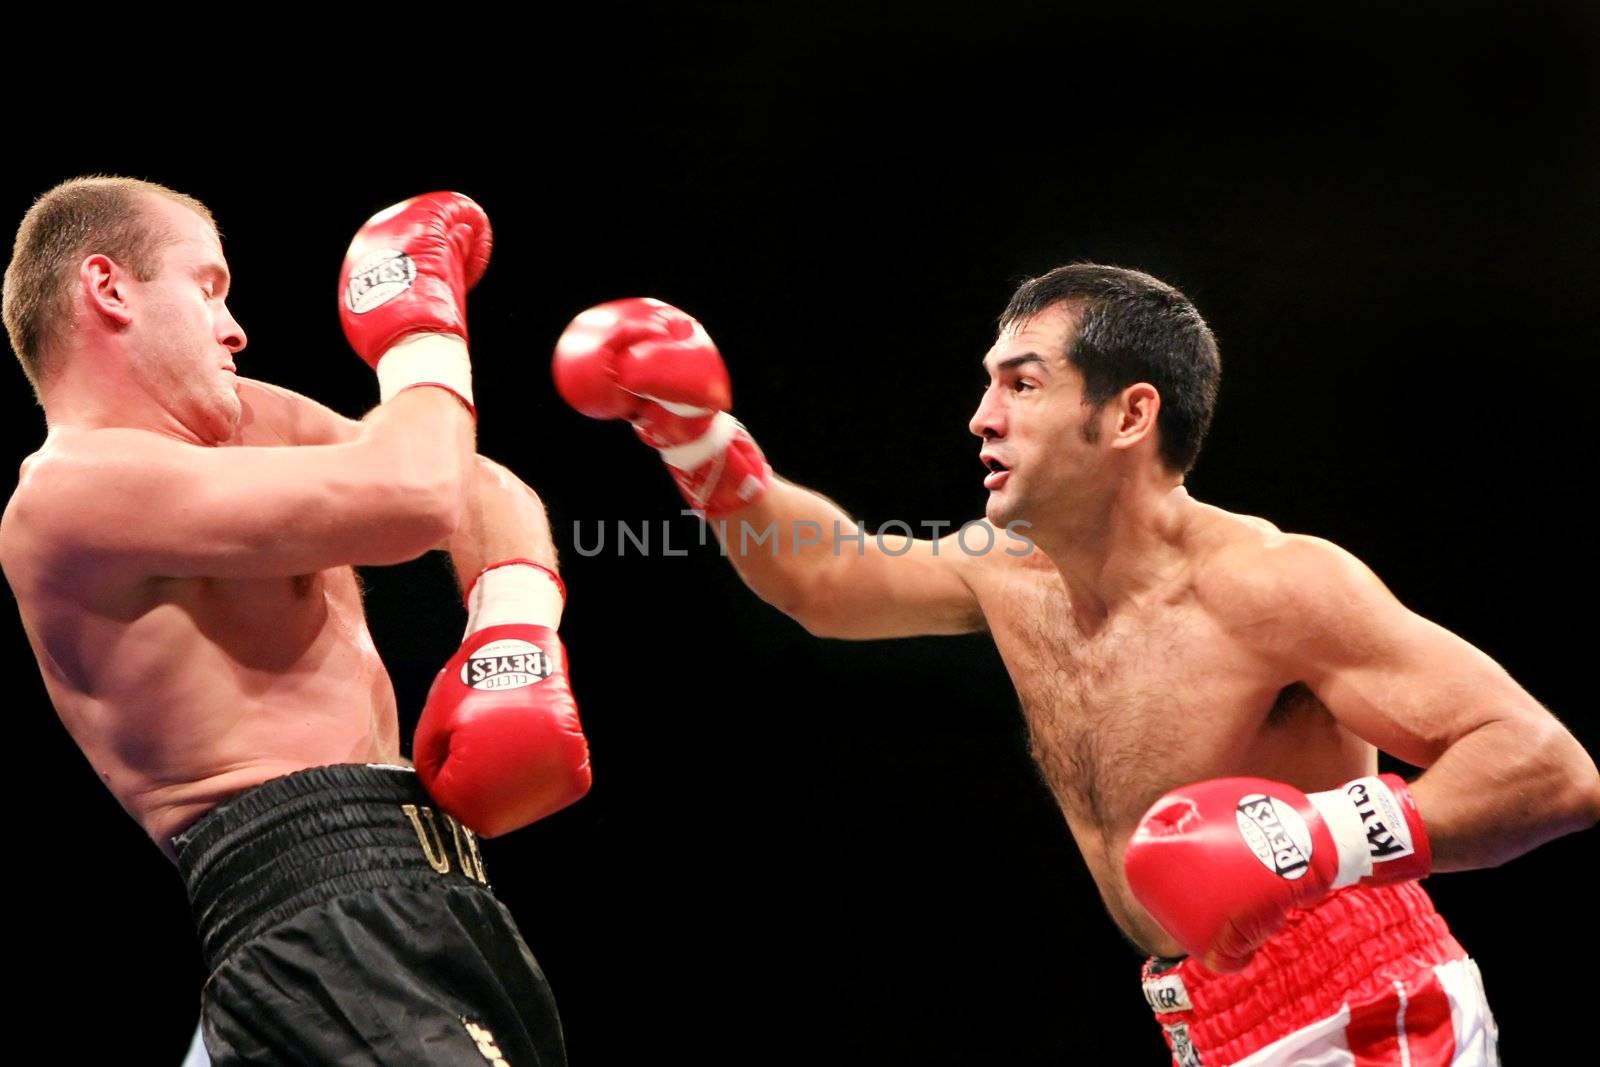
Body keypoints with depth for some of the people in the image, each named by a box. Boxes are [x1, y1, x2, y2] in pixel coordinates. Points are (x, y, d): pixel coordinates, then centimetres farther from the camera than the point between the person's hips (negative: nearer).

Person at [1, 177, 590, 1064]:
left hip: (430, 898, 10)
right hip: (328, 924, -10)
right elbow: (410, 493, -18)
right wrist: (423, 324, 3)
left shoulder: (249, 422, 19)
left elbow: (482, 490, 20)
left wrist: (515, 640, -2)